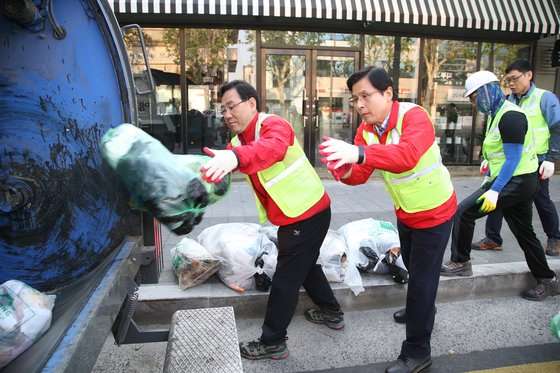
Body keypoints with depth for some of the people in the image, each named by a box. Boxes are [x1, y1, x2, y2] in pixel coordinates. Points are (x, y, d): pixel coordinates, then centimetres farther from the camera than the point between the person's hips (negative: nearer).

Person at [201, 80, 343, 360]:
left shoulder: (273, 125, -21)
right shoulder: (237, 141, 7)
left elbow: (271, 149, -45)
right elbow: (218, 168, -3)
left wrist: (234, 157, -62)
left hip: (309, 215, -9)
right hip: (295, 216, 9)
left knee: (285, 278, 0)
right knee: (304, 266, 25)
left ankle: (272, 343, 15)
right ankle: (331, 312, 46)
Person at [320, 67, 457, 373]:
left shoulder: (414, 117, -30)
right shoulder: (366, 128, -9)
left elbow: (406, 156, -50)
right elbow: (360, 174, -16)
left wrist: (359, 153, -64)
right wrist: (345, 170, -39)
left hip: (434, 212, -7)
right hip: (405, 212, 7)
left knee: (422, 278, 0)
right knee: (412, 268, 27)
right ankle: (422, 309, 56)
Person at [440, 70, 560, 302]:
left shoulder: (510, 116, -17)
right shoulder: (495, 115, 12)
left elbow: (513, 159, -21)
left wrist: (494, 191, -24)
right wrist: (489, 183, 18)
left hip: (516, 182, -10)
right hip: (519, 183, 10)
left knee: (464, 212, -12)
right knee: (524, 233, 17)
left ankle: (460, 263, 1)